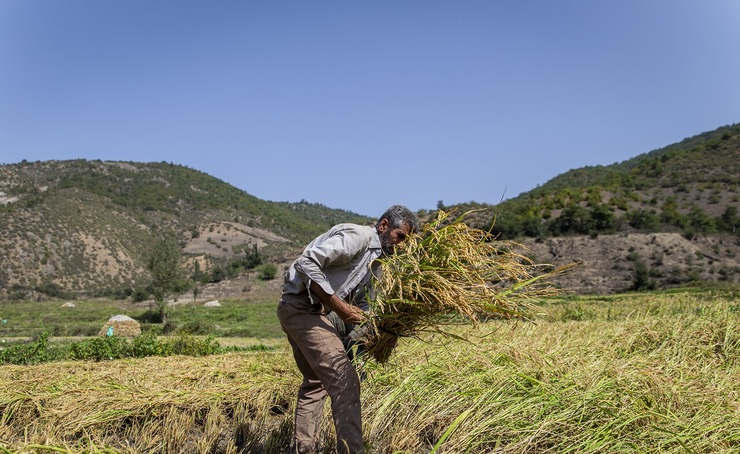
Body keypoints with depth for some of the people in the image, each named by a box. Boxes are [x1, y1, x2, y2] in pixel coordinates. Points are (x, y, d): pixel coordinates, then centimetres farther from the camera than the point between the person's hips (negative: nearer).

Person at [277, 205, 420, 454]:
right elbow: (306, 262, -23)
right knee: (343, 378, -12)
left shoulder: (376, 260, 15)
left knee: (315, 380, 20)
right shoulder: (356, 236, -15)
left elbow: (359, 302, 18)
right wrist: (338, 305, -22)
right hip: (301, 306, -11)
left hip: (311, 310, 11)